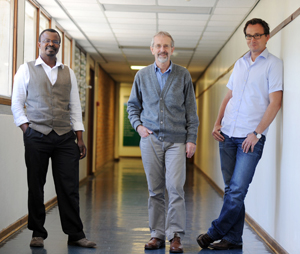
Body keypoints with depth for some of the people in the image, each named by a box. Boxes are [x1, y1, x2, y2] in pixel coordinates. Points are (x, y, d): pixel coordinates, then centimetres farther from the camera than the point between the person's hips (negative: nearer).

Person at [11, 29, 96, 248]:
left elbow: (75, 107, 14)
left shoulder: (69, 73, 16)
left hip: (65, 137, 2)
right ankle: (38, 234, 14)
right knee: (36, 186, 2)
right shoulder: (26, 69, 9)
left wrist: (80, 138, 7)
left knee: (69, 188, -1)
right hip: (37, 136, -2)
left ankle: (75, 235, 6)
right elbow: (17, 102, 6)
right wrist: (26, 129, -5)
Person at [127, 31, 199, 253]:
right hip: (151, 138, 2)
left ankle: (175, 236, -1)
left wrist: (192, 139, 0)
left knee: (175, 187, -9)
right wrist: (138, 125, 1)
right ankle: (157, 234, 13)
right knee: (155, 190, 5)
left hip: (176, 139, -2)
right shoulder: (142, 75, 9)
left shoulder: (183, 75, 5)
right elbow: (133, 105, 18)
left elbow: (191, 110, 5)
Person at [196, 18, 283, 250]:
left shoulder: (273, 64, -3)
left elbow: (275, 103, -10)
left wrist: (256, 133, -16)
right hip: (228, 135, 6)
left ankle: (215, 233, 4)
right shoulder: (240, 63, 16)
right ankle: (233, 239, 15)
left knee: (237, 191, -8)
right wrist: (218, 122, 7)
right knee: (231, 189, 8)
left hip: (251, 137, -6)